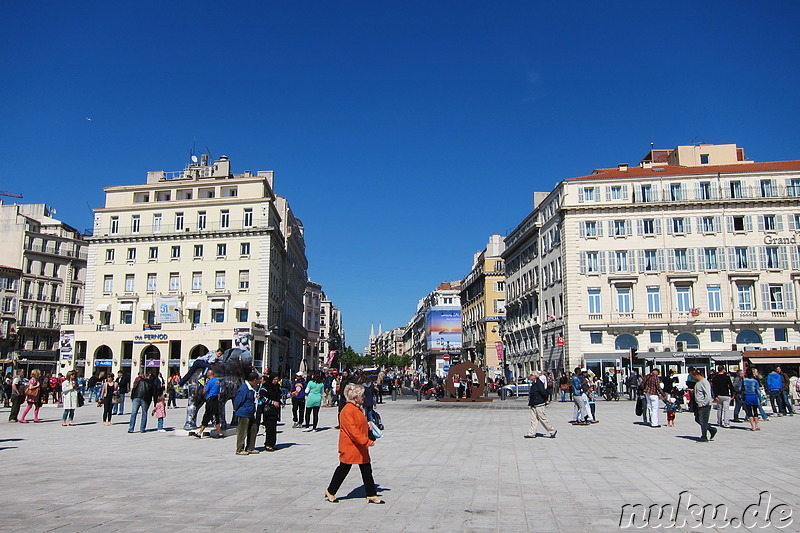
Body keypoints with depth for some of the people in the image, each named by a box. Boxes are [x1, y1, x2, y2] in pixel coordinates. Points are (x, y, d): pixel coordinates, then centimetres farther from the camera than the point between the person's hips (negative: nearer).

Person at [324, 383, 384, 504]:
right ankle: (330, 492, 22)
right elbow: (352, 430, -25)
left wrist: (368, 427, 5)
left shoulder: (358, 408, 11)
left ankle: (372, 495, 14)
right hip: (349, 446, -9)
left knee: (367, 470, 8)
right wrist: (367, 441, -26)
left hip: (361, 447, 9)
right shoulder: (347, 411, -20)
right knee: (343, 469, 4)